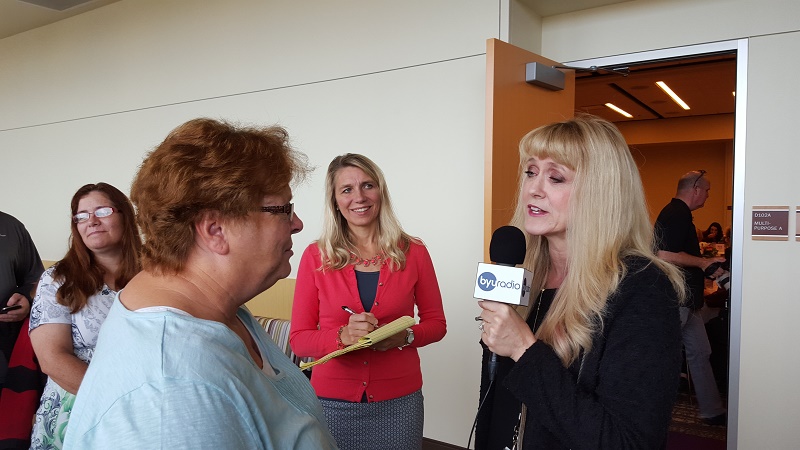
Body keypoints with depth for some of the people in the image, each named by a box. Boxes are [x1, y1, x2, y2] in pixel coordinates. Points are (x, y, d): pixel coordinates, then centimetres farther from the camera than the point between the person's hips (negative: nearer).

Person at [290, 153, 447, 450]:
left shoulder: (413, 253, -3)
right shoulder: (315, 257, -4)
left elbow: (436, 324, 5)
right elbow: (299, 339, -3)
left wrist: (405, 336, -15)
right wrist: (343, 335, -21)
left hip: (398, 400, 1)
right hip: (333, 401, 0)